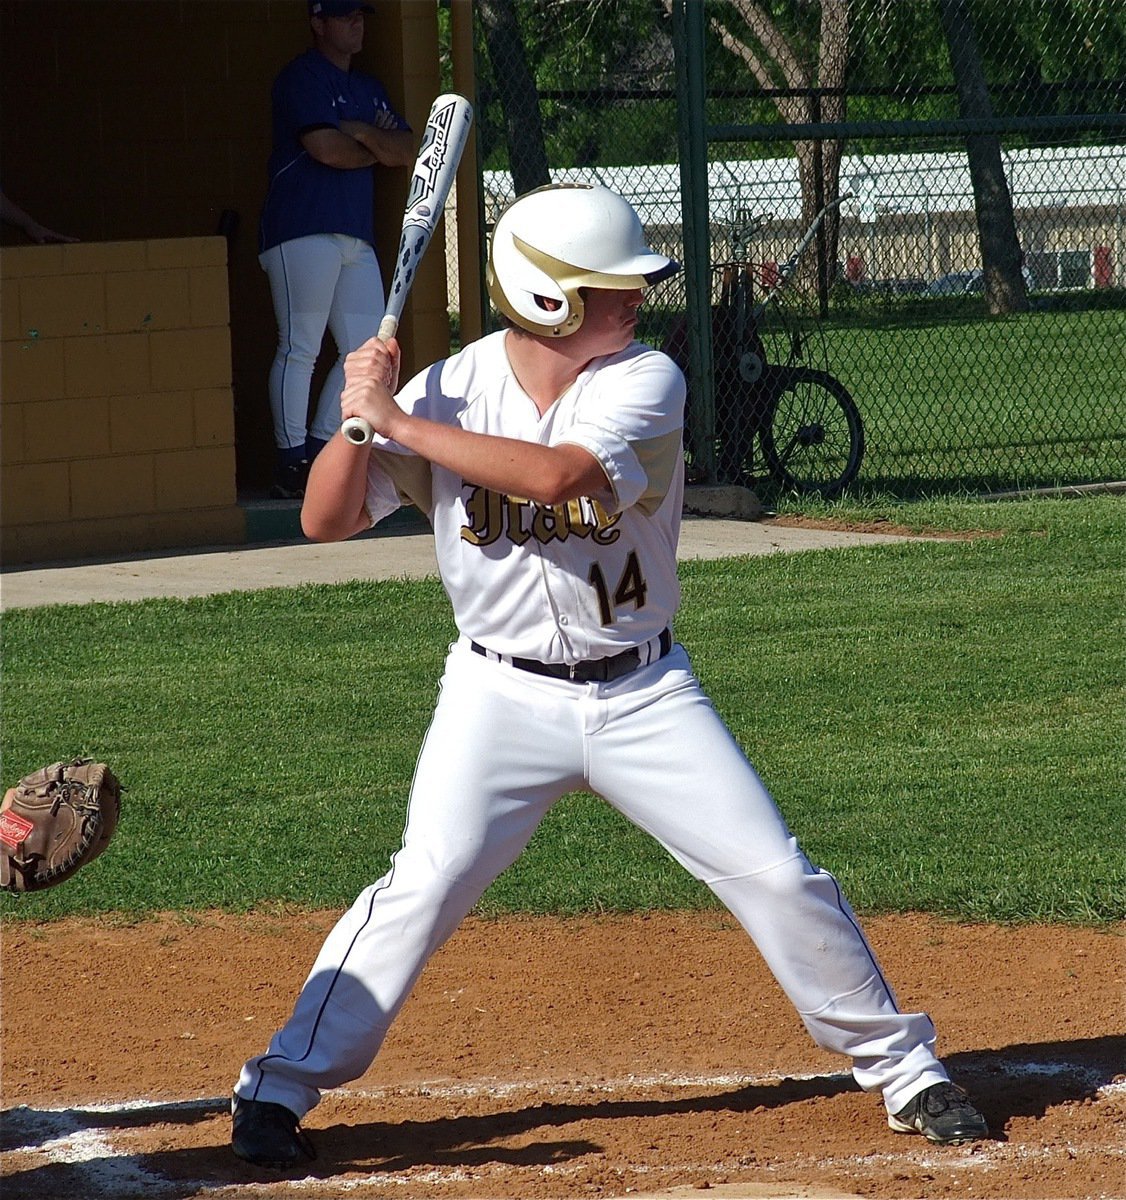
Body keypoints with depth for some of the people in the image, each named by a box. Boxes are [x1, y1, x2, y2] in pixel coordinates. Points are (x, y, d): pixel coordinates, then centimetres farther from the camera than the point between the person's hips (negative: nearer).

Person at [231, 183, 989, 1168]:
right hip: (503, 694, -1)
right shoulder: (449, 391, -8)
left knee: (778, 878, -1)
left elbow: (558, 474, -31)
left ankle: (901, 1067, 16)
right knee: (424, 885, -16)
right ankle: (280, 1088, -7)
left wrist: (399, 422, -29)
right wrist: (362, 420, -24)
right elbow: (327, 521, -7)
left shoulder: (644, 381, -12)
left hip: (644, 691, 1)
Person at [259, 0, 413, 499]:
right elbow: (324, 147, -14)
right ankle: (293, 461, -9)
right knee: (300, 347, -9)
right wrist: (377, 151, 4)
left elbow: (407, 151, 14)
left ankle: (320, 448, 8)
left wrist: (363, 133, -5)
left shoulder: (368, 89, 24)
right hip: (303, 231, -8)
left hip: (356, 239, 8)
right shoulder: (302, 78, -2)